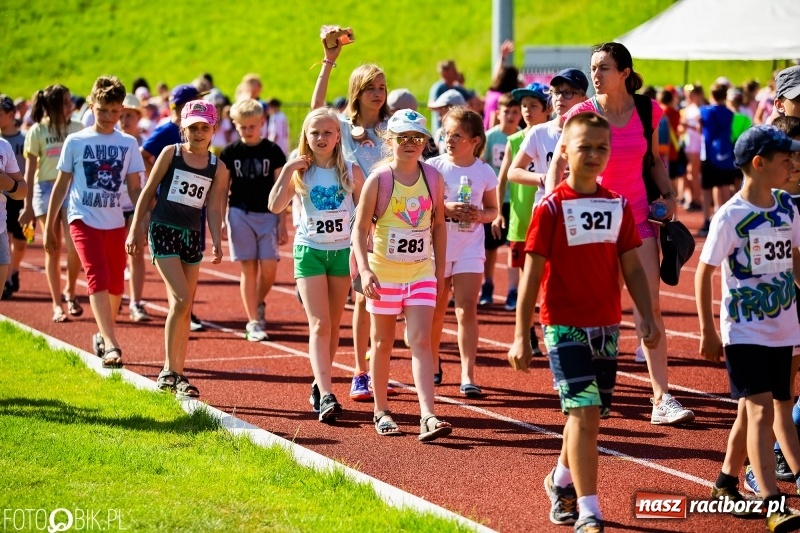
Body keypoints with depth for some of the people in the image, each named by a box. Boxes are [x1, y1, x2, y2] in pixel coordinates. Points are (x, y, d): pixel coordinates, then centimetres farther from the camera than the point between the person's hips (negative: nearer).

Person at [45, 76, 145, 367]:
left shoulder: (128, 144, 4)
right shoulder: (75, 141, 0)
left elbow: (135, 188, 6)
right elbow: (61, 185, 6)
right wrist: (49, 226, 7)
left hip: (115, 222, 3)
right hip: (83, 219, -3)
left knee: (116, 284, 8)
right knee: (98, 279, -17)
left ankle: (102, 335, 31)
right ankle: (110, 345, -26)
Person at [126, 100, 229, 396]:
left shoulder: (218, 168, 5)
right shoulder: (171, 154, -2)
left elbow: (214, 208, 4)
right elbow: (148, 191, 2)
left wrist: (217, 242, -10)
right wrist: (135, 229, 0)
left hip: (193, 236, 4)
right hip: (164, 230, -4)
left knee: (184, 309, 7)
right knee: (180, 300, -16)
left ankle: (176, 374, 13)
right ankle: (169, 371, -7)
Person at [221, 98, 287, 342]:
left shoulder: (272, 151, 1)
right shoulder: (230, 152, 3)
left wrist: (282, 223, 0)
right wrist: (220, 221, 1)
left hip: (268, 215, 0)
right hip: (240, 214, 0)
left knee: (269, 268, -7)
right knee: (248, 268, 0)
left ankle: (259, 305, 22)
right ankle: (253, 322, 5)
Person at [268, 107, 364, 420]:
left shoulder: (351, 172, 1)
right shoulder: (300, 173, -1)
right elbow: (276, 206, -13)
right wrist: (288, 170, -16)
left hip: (342, 250, 2)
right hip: (309, 250, -2)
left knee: (333, 326, 10)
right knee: (319, 325, -11)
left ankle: (320, 385, 26)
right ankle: (326, 395, -20)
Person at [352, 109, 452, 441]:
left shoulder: (433, 179, 1)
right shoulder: (378, 180, -8)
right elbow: (360, 228, -6)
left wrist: (440, 270, 11)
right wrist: (364, 269, -17)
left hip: (421, 272, 1)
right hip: (384, 272, -1)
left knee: (421, 341, -9)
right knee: (383, 343, 10)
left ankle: (428, 416, -18)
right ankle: (381, 411, 24)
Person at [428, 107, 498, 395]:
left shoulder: (484, 172, -1)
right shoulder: (433, 167, -5)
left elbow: (493, 210, 9)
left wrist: (480, 215, -13)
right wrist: (446, 207, -21)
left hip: (470, 249, 0)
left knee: (467, 309, -10)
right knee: (436, 310, 12)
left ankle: (468, 376, -11)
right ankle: (433, 365, 33)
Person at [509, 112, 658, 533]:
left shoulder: (618, 206, 5)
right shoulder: (551, 207, -9)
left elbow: (632, 268, 9)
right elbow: (531, 274, -8)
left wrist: (647, 319, 0)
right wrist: (520, 336, -9)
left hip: (606, 325, 5)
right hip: (565, 325, -5)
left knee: (589, 412, 14)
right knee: (583, 412, -14)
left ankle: (561, 481, 40)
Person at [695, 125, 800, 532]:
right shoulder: (730, 216, -14)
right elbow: (704, 273, -9)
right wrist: (707, 331, -10)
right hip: (743, 330, -6)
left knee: (753, 409, 13)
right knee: (761, 409, -13)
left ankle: (726, 483, 29)